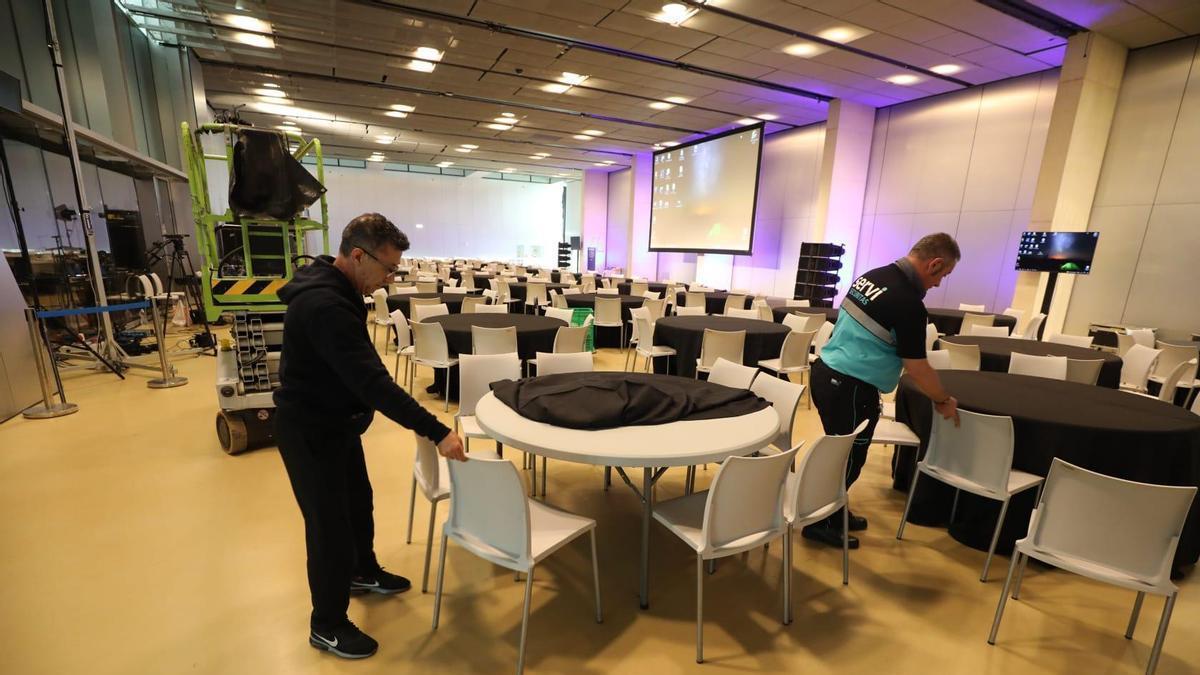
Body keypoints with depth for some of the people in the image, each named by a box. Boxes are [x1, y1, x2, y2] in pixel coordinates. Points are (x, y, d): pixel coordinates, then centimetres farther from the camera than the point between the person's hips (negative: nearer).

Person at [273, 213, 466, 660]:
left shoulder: (333, 289, 2)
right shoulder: (324, 305, -31)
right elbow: (372, 381, -37)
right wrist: (437, 432, -37)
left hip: (336, 422, 10)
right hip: (310, 431, -10)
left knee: (358, 501, 23)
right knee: (330, 524, 4)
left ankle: (364, 573, 47)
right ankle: (327, 626, 25)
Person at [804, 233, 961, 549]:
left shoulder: (871, 275, 7)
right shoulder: (909, 302, -19)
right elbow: (917, 368, -11)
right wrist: (943, 400, 6)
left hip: (825, 371, 9)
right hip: (850, 386, -9)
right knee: (849, 458, 7)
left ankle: (834, 513, 38)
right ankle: (820, 523, 22)